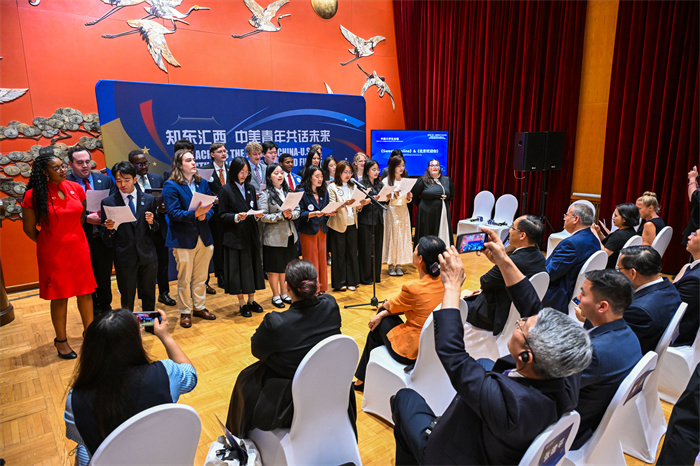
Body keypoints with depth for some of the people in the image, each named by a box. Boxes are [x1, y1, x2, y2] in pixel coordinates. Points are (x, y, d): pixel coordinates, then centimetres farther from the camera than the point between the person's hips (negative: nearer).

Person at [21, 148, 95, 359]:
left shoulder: (75, 188, 0)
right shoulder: (34, 195, -11)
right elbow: (29, 229, -2)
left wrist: (74, 236, 8)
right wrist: (49, 243, 6)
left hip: (79, 248, 4)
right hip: (53, 253, -3)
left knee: (85, 292, 9)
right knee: (59, 297, 6)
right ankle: (61, 340, 23)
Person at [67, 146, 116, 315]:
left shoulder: (105, 180, 5)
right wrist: (86, 219, -18)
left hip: (103, 239, 2)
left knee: (104, 278, 14)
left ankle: (106, 310, 30)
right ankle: (92, 314, 27)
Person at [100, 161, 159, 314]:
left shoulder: (149, 199, 5)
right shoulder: (108, 202, 1)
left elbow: (156, 232, 7)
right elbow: (105, 238, 2)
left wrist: (152, 222, -14)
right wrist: (109, 228, -19)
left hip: (148, 256, 2)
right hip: (125, 257, -1)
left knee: (149, 297, 13)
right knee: (127, 299, 8)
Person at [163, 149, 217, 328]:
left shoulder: (202, 183, 11)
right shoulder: (171, 186, -6)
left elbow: (211, 207, 8)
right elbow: (173, 213, -13)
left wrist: (204, 215, -14)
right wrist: (194, 214, -26)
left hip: (204, 237, 5)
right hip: (183, 238, -5)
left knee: (201, 276, 14)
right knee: (184, 278, 3)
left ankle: (199, 307, 29)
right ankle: (185, 312, 18)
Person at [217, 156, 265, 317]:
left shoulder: (251, 188, 10)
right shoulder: (226, 190, -5)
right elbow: (221, 215, -7)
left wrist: (257, 215, -6)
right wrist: (236, 217, -22)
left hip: (251, 234, 5)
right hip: (235, 236, -5)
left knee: (253, 266, 10)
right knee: (238, 269, 0)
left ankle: (251, 300, 23)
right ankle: (242, 304, 14)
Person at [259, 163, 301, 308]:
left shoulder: (288, 192, 8)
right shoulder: (265, 194, -8)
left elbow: (298, 210, 6)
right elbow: (263, 216, -14)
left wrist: (291, 214, -15)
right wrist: (282, 215, -21)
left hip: (289, 235, 5)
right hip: (274, 237, -5)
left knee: (286, 266, 14)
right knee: (274, 268, 6)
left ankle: (284, 293, 29)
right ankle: (275, 296, 21)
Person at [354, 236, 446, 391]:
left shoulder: (413, 288, -26)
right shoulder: (444, 281, -5)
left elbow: (392, 306, -4)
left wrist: (384, 305, 18)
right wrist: (383, 312, 4)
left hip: (412, 352, -7)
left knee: (380, 323, 17)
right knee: (380, 316, 20)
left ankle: (363, 380, 35)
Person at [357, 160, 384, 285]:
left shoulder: (380, 184, 14)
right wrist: (372, 199, -24)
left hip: (378, 219, 6)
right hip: (366, 220, -6)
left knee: (377, 248, 10)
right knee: (366, 249, 0)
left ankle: (376, 275, 22)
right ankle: (365, 278, 10)